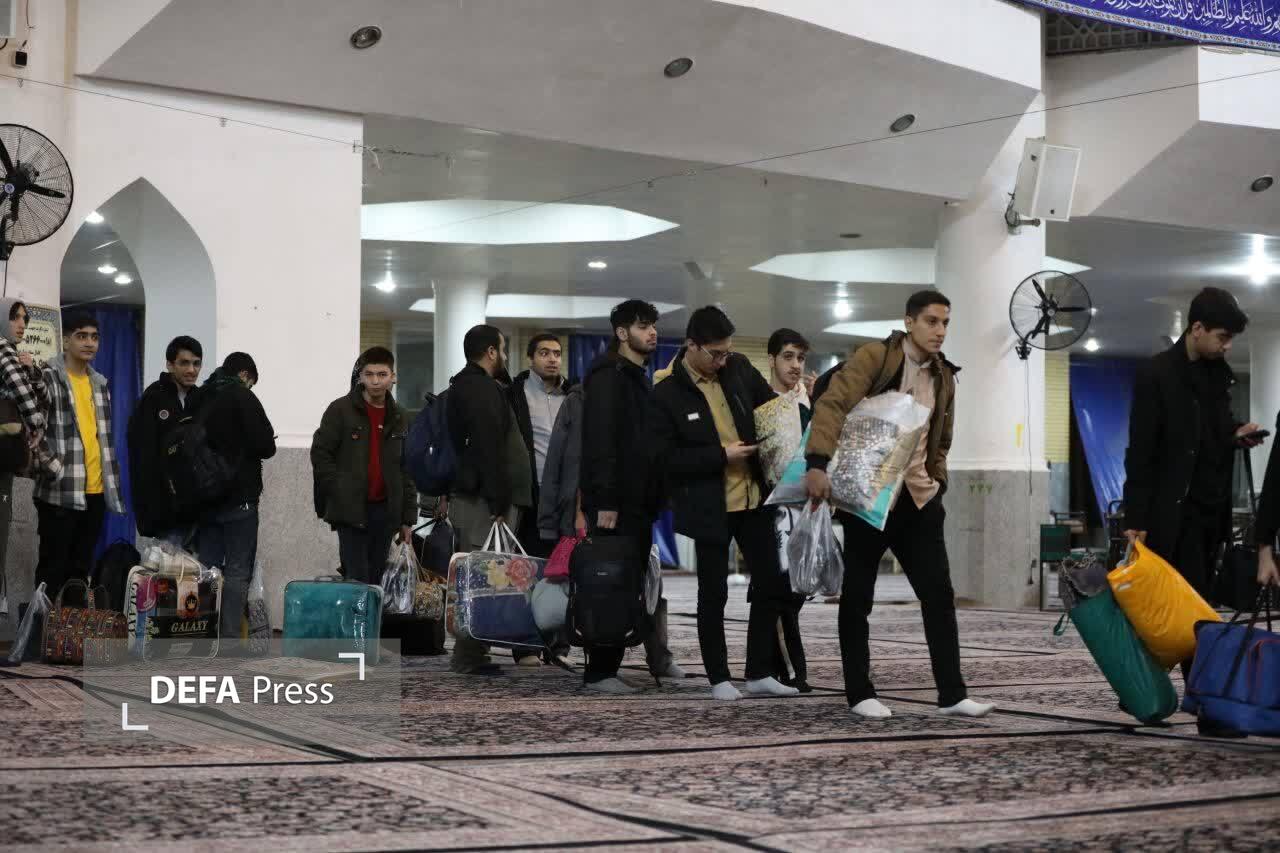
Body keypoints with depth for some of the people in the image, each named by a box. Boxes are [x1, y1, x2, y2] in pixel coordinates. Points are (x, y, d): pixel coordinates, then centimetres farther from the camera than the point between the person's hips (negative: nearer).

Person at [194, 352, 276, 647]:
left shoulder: (200, 399, 13)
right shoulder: (242, 396, -7)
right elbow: (265, 445, -13)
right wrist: (263, 447, 8)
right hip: (238, 497, -6)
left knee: (206, 567, 9)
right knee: (237, 570, -3)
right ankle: (228, 641, -6)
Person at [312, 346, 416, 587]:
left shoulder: (399, 418, 13)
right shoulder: (340, 410, -1)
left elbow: (406, 470, 14)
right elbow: (320, 454, -3)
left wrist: (407, 517, 10)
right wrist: (341, 492, -10)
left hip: (385, 511, 4)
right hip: (351, 511, -4)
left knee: (376, 581, 7)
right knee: (357, 580, -10)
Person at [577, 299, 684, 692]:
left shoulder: (639, 379, 20)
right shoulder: (608, 376, -9)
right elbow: (600, 442, -18)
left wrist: (656, 498, 16)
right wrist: (604, 501, -24)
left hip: (639, 500, 9)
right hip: (615, 503, -9)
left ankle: (659, 659, 14)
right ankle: (599, 671, -2)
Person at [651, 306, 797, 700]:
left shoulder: (739, 368, 0)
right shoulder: (666, 393, -14)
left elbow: (772, 407, 15)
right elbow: (666, 456, -14)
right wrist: (722, 455, -19)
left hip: (753, 498, 5)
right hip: (708, 507, -5)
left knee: (773, 585, 6)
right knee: (713, 593, 4)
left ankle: (759, 673, 18)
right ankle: (719, 679, 16)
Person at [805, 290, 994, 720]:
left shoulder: (943, 377, 13)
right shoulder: (874, 357, -7)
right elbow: (832, 405, -18)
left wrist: (937, 482, 12)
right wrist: (818, 463, -30)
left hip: (918, 498, 6)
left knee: (939, 594, 1)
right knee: (858, 596, 2)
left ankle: (952, 693, 4)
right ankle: (860, 694, 11)